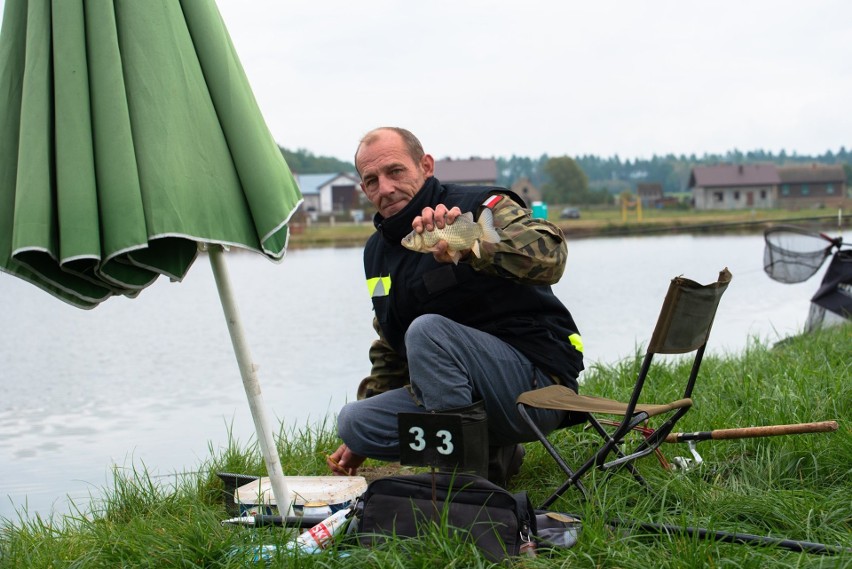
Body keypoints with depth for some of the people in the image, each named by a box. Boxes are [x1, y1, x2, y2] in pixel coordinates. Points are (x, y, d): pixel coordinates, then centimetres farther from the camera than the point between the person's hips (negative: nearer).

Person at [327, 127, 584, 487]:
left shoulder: (482, 205, -8)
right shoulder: (378, 251, 14)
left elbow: (550, 256, -29)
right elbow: (389, 351, 24)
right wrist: (363, 442, 24)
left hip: (538, 381, -7)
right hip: (457, 393, 8)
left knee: (426, 329, -29)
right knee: (353, 420, -8)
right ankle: (492, 453, 0)